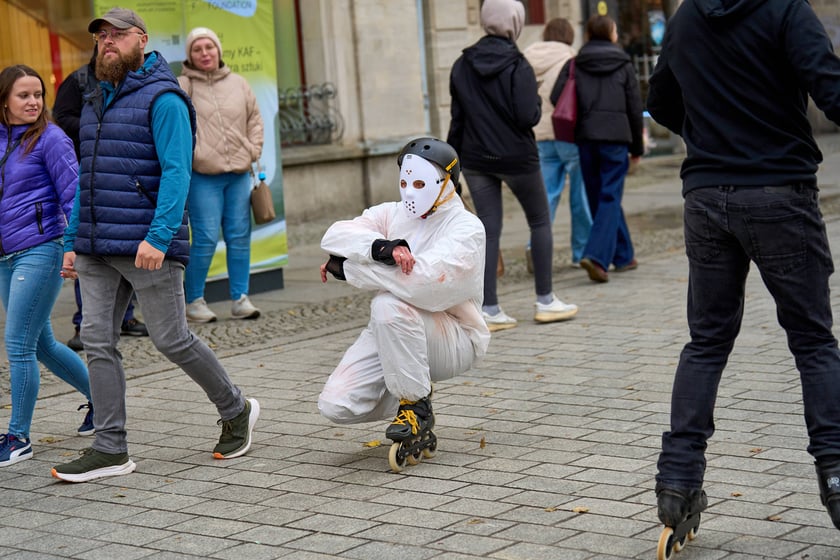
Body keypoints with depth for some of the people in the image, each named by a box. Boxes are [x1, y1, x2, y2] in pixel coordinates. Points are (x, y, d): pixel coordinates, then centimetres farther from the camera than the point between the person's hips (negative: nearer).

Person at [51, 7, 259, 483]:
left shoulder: (163, 99, -8)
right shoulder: (96, 104, 17)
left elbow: (176, 173, -17)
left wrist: (158, 236, -27)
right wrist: (72, 242, 16)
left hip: (148, 248, -8)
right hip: (97, 249, 8)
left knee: (172, 340, -1)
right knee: (98, 341, 2)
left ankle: (236, 410, 20)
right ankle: (111, 449, 7)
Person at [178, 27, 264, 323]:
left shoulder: (238, 83, 12)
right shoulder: (183, 86, -2)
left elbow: (255, 119, 18)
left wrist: (252, 152, 7)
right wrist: (191, 154, -15)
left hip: (239, 173, 5)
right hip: (202, 176, -5)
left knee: (240, 236, 6)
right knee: (205, 238, -6)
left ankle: (240, 299, 13)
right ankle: (194, 301, 6)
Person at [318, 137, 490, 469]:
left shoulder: (466, 228, -11)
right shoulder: (391, 214, 7)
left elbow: (427, 280, -29)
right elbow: (334, 236, -9)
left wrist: (348, 268, -21)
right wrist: (382, 248, -29)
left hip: (454, 340, -6)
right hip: (393, 332, 6)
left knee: (389, 304, -34)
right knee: (336, 405, -12)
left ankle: (416, 404, -16)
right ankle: (413, 397, 16)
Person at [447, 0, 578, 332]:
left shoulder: (462, 66, 2)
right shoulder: (517, 65, -14)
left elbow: (457, 118, 6)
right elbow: (528, 117, -18)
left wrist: (452, 156, 13)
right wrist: (537, 103, 3)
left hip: (476, 159, 4)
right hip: (516, 156, -4)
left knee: (488, 230, 6)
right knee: (540, 222, 13)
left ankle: (489, 310, 3)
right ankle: (545, 301, 15)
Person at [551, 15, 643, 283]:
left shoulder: (574, 65, 7)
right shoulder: (624, 65, 5)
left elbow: (556, 97, -4)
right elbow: (635, 107, 5)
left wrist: (578, 123, 12)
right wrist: (637, 146, 13)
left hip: (585, 138, 2)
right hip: (616, 136, -2)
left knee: (599, 197, 12)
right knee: (610, 198, -3)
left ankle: (623, 256, 21)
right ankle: (597, 255, -21)